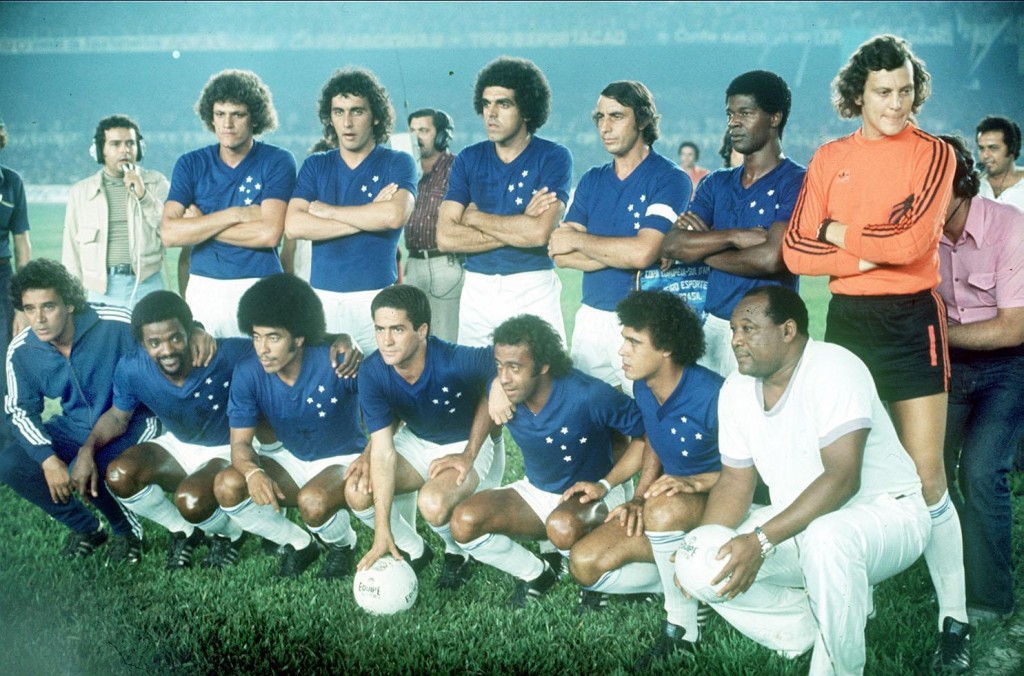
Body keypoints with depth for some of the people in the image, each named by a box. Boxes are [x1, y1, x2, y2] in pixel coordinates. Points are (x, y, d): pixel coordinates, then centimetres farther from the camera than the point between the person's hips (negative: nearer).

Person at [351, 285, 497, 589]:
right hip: (415, 441, 4)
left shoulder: (456, 363, -35)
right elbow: (383, 451, -22)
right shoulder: (372, 373, -23)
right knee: (357, 492, -18)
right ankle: (414, 551, 9)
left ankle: (458, 554, 3)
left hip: (465, 445, -4)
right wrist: (382, 532, -27)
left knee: (433, 503, -33)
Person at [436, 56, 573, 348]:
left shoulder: (553, 157, -3)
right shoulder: (468, 159, 6)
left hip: (534, 291, -3)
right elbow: (446, 237, -4)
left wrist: (475, 217, -6)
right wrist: (519, 228, -11)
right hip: (477, 289, 3)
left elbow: (540, 232, -17)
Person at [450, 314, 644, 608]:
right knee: (464, 522, -18)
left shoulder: (589, 396, -29)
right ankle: (537, 574, 5)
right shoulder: (501, 392, -15)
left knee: (562, 526, -39)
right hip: (537, 492, 5)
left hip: (594, 495, -5)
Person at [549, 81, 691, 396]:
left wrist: (578, 240, -8)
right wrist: (622, 253, -11)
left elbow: (644, 252, -20)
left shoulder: (670, 179, -7)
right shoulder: (592, 180, 11)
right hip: (591, 319, 5)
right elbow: (560, 255, 2)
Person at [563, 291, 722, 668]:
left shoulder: (711, 396, -25)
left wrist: (694, 483, -32)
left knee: (666, 508, -41)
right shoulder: (643, 388, -2)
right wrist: (639, 499, 1)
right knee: (585, 563, -10)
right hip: (665, 500, 7)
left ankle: (682, 627, -21)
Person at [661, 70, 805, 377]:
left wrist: (702, 248, -2)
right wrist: (736, 236, -11)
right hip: (711, 325, 5)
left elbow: (772, 258, -17)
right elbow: (671, 245, 3)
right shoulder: (716, 184, 15)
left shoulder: (796, 183, -4)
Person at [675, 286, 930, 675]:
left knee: (825, 538, -40)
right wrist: (702, 544, -15)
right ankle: (816, 623, 2)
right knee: (699, 566, -12)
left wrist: (761, 540, -36)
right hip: (797, 525, 7)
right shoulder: (736, 390, 1)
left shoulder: (834, 369, -22)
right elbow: (736, 481, 5)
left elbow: (842, 478, -30)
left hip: (885, 513, -7)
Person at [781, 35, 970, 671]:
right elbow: (797, 251, -3)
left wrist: (840, 232, -4)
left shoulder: (934, 153, -2)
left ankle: (955, 619, 4)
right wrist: (872, 252, -13)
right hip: (846, 317, 4)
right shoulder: (830, 158, 7)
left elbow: (912, 240, -16)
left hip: (911, 320, -3)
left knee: (926, 478, -4)